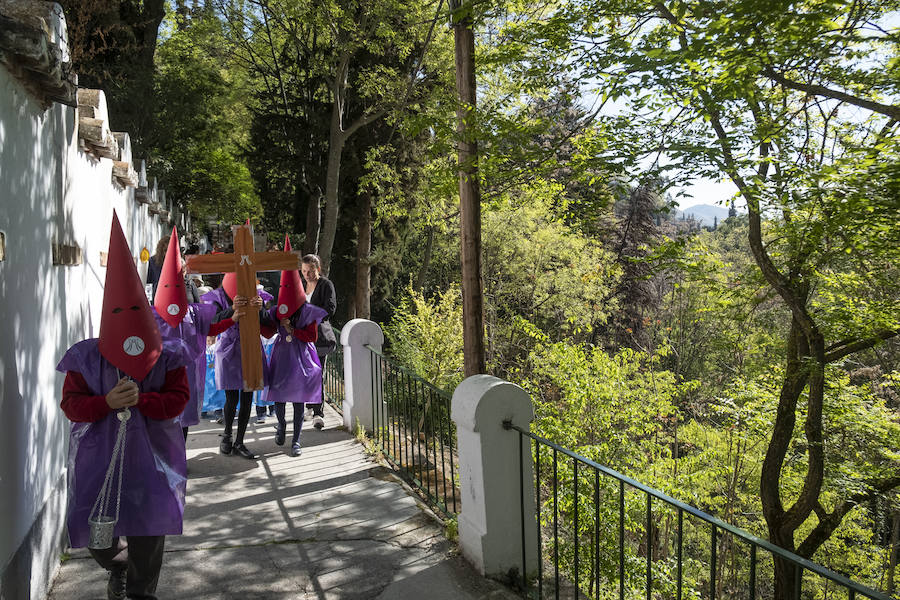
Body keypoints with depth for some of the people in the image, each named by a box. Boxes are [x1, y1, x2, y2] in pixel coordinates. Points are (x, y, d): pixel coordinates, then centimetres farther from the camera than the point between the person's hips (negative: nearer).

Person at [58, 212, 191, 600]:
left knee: (148, 525, 3)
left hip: (150, 452, -1)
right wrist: (107, 402, -21)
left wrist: (140, 400, -23)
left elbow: (178, 399, -6)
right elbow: (70, 403, -2)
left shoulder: (167, 356, -4)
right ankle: (118, 564, 41)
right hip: (99, 453, 1)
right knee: (93, 526, 5)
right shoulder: (86, 357, -2)